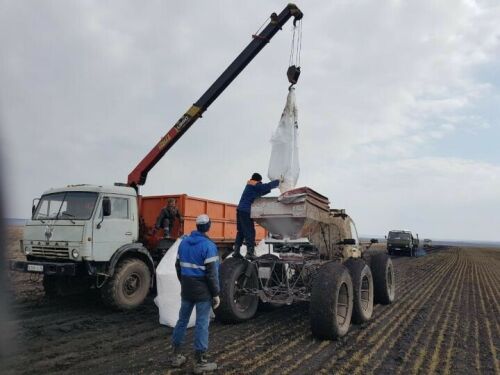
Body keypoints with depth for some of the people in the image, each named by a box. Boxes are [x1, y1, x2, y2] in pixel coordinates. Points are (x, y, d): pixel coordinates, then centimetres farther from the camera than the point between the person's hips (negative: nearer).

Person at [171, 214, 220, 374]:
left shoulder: (184, 242, 5)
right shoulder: (209, 246, -16)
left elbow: (178, 266, 13)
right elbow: (211, 273, -18)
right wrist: (216, 294, -10)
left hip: (186, 289, 7)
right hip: (203, 290, -7)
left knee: (182, 320, 16)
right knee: (202, 324, 1)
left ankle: (176, 356, 26)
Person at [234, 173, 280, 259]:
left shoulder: (250, 185, 21)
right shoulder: (254, 185, -7)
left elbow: (260, 193, 24)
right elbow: (268, 186, -12)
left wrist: (269, 189, 8)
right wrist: (278, 181, 0)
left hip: (240, 210, 10)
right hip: (245, 211, -10)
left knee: (241, 232, 13)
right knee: (250, 232, -7)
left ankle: (236, 251, 14)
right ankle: (250, 252, -9)